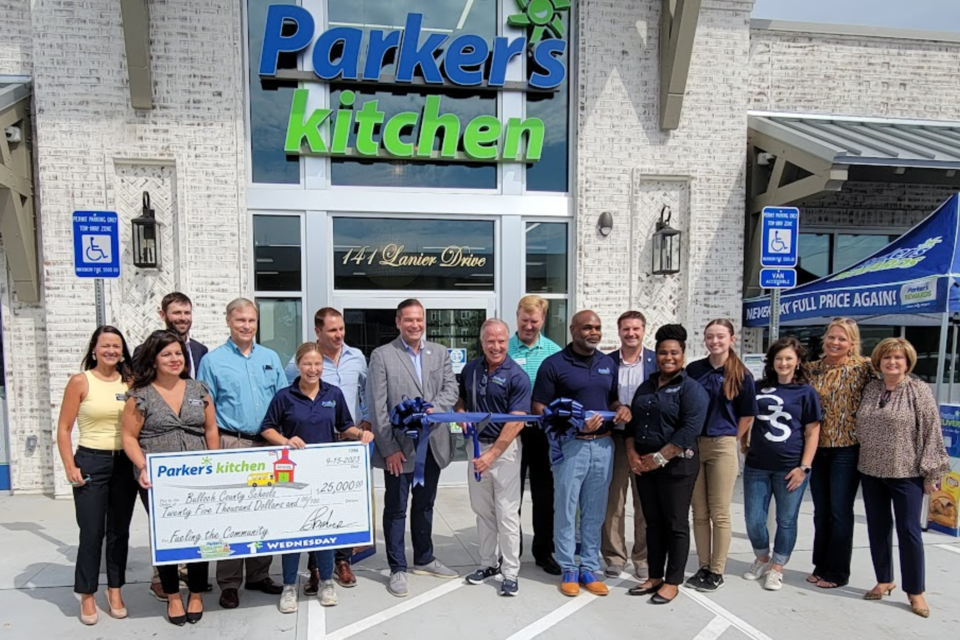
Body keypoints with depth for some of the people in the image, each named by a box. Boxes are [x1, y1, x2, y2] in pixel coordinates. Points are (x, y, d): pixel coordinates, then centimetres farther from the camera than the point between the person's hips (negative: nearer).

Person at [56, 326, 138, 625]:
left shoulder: (130, 383, 5)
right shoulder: (80, 382, -4)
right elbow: (64, 428, -3)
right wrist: (70, 467, -9)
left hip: (126, 463, 3)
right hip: (91, 462, -3)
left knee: (120, 531, 11)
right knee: (92, 532, 2)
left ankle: (115, 591, 25)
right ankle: (87, 596, 19)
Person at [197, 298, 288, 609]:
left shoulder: (270, 358, 10)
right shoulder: (213, 360, 0)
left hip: (267, 444, 4)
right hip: (230, 444, -3)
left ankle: (259, 575, 24)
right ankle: (229, 583, 13)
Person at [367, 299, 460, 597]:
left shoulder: (440, 352, 8)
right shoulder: (381, 356, -5)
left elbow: (451, 389, 0)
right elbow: (377, 406, -9)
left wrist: (432, 409, -20)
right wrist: (389, 448, -13)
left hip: (433, 444, 4)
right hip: (399, 447, -4)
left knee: (425, 505, 19)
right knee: (396, 509, 8)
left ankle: (424, 559, 35)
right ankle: (398, 569, 22)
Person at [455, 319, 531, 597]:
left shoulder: (516, 376, -13)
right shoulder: (470, 369, 4)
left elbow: (516, 422, -17)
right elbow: (460, 399, 19)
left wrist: (492, 454, -21)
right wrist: (461, 413, -5)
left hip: (504, 448, -5)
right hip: (476, 444, 5)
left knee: (507, 512, -1)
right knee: (482, 509, 15)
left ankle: (510, 571, 12)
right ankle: (488, 563, 30)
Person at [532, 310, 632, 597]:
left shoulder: (609, 364, 11)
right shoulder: (554, 364, -5)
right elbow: (539, 408, -7)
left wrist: (622, 409, -1)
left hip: (603, 445, 5)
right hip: (570, 445, -4)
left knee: (595, 511, 11)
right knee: (566, 509, 4)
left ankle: (589, 568, 24)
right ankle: (569, 570, 19)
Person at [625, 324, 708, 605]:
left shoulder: (691, 388, -6)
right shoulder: (645, 387, 15)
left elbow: (690, 430, -17)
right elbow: (632, 422, 14)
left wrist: (659, 458, -19)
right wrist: (632, 453, -1)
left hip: (676, 465, -6)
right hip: (644, 464, 6)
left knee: (676, 524, 4)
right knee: (653, 522, 13)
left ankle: (672, 582, 15)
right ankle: (654, 576, 24)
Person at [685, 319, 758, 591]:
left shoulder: (741, 375, -1)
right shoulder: (693, 369, 5)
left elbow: (747, 415, 5)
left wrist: (730, 439, 3)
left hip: (722, 447, -3)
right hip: (693, 445, 3)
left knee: (719, 513, 2)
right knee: (699, 512, 9)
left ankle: (717, 572, 14)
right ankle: (704, 567, 21)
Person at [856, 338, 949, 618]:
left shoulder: (919, 390, -7)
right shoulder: (870, 389, 6)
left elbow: (932, 432, -8)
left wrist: (931, 472, -10)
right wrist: (862, 457, 9)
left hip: (906, 474, -4)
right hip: (871, 472, 5)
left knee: (909, 531, 1)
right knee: (878, 528, 12)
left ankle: (915, 591, 16)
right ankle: (884, 581, 27)